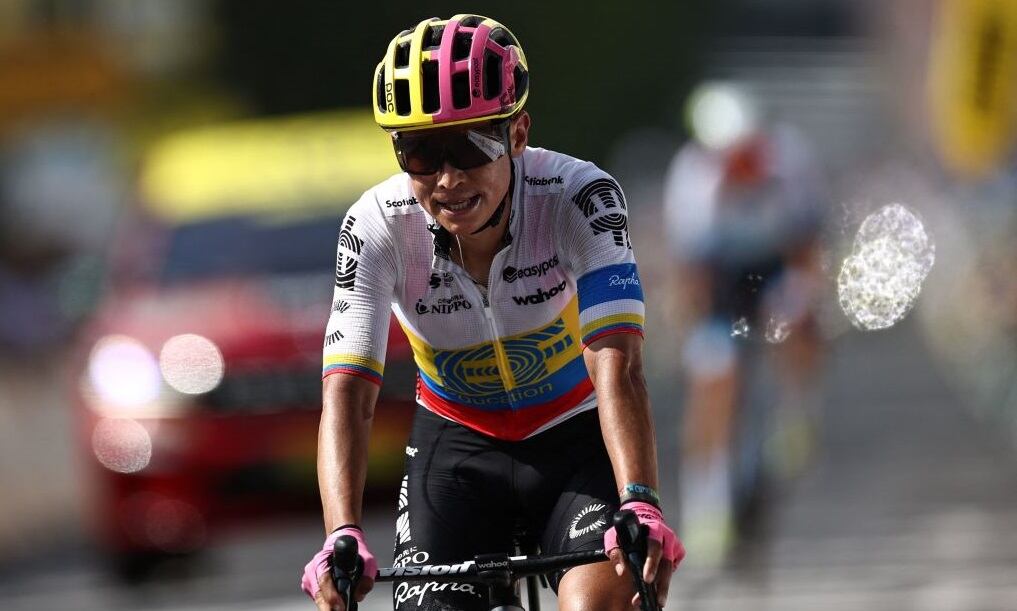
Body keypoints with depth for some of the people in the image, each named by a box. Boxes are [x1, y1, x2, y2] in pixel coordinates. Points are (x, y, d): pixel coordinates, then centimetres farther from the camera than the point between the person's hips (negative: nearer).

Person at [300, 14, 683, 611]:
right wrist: (342, 536, -46)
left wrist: (641, 507, -52)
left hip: (576, 440, -2)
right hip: (457, 444, 2)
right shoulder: (377, 227, -23)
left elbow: (617, 366, -36)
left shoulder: (578, 198, -27)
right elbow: (347, 391, -29)